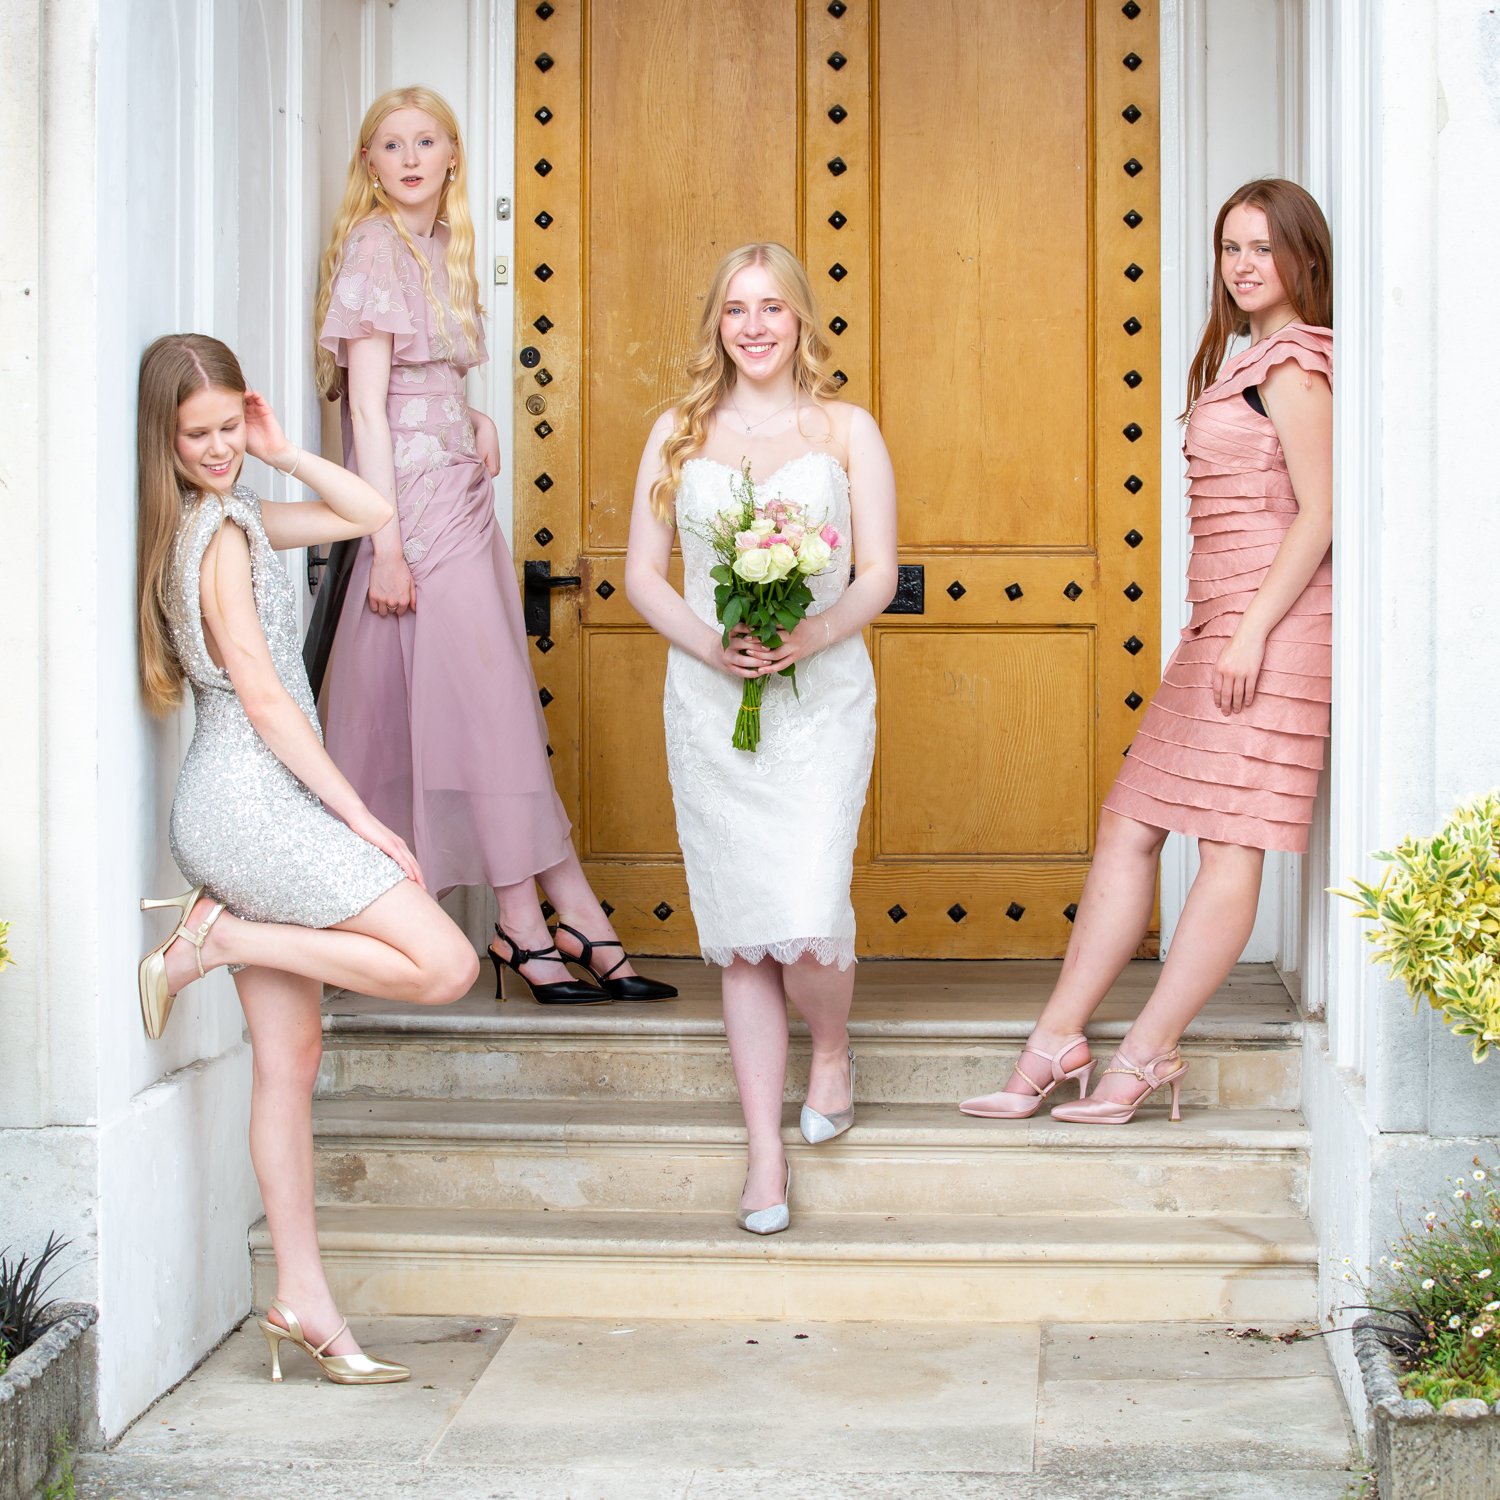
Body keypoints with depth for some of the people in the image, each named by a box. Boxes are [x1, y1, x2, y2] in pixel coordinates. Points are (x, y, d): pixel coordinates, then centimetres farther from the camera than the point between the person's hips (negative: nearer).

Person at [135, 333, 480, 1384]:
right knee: (444, 966, -14)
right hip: (256, 800, -10)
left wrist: (281, 452, 11)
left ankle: (303, 1300, 8)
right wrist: (360, 817, -14)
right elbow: (262, 690, -15)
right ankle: (215, 939, -6)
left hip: (235, 812, 10)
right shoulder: (220, 529, -11)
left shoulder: (233, 515, 17)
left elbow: (371, 514, 25)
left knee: (292, 1053, 7)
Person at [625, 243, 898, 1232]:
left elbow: (879, 574, 2)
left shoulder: (847, 429, 6)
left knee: (806, 919, -13)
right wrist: (709, 643, -12)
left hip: (821, 697, -2)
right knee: (740, 933, 2)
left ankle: (833, 1047, 22)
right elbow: (644, 574, 7)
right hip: (709, 702, 2)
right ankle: (767, 1153, 11)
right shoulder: (680, 433, 10)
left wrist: (808, 637, -17)